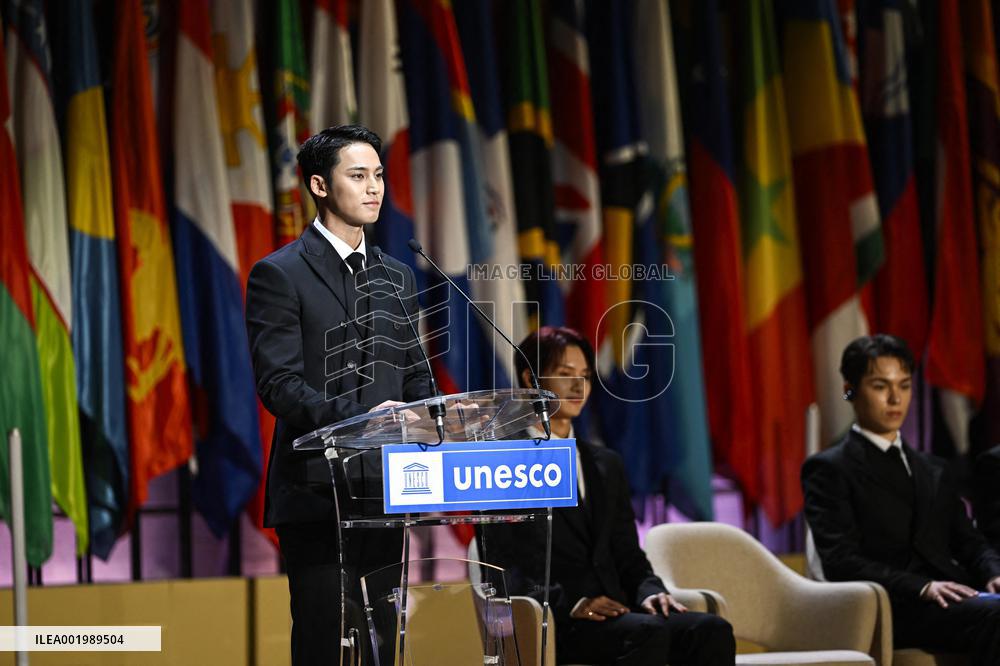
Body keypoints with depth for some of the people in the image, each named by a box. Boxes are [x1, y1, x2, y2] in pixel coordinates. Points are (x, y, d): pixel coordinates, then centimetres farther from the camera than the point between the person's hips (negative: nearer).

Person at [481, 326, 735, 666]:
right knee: (648, 633, -35)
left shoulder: (607, 465, 23)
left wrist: (650, 593, -3)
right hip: (548, 623, -6)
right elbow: (504, 564, -6)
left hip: (614, 616, 6)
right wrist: (569, 604, -20)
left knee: (711, 631, -23)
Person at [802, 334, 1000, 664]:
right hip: (890, 608, -6)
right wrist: (924, 587, -19)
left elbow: (968, 541, 22)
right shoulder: (829, 469, 6)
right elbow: (841, 561, -6)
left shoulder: (934, 472, 29)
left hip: (954, 597, 6)